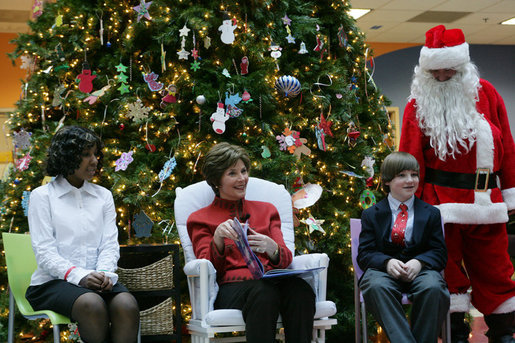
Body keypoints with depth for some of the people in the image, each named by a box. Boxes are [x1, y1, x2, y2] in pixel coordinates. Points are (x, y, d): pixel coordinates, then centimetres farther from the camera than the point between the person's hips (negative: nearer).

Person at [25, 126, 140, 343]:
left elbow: (110, 244, 9)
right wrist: (79, 276, -21)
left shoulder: (103, 196, 18)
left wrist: (105, 273, -14)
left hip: (98, 280, 3)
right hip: (53, 282, -3)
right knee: (92, 304, -36)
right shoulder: (42, 196, 6)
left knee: (126, 304, -30)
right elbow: (44, 252, -5)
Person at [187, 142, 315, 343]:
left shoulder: (266, 210, 27)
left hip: (271, 279, 3)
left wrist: (271, 248, -12)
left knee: (301, 290, -35)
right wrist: (218, 237, -15)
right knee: (264, 293, -39)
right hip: (232, 286, -3)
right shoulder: (200, 219, 20)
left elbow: (286, 260, 14)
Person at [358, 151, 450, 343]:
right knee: (376, 287, -36)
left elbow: (440, 253, 9)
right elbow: (365, 254, 7)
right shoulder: (371, 215, 14)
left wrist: (419, 262, -14)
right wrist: (387, 262, -16)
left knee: (433, 287, -35)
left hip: (419, 270, 1)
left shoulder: (431, 213, 15)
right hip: (383, 270, 0)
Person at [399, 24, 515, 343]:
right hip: (440, 202, -2)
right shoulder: (419, 104, 2)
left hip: (486, 201, 2)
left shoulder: (485, 93, 7)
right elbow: (410, 158, -3)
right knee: (449, 268, 3)